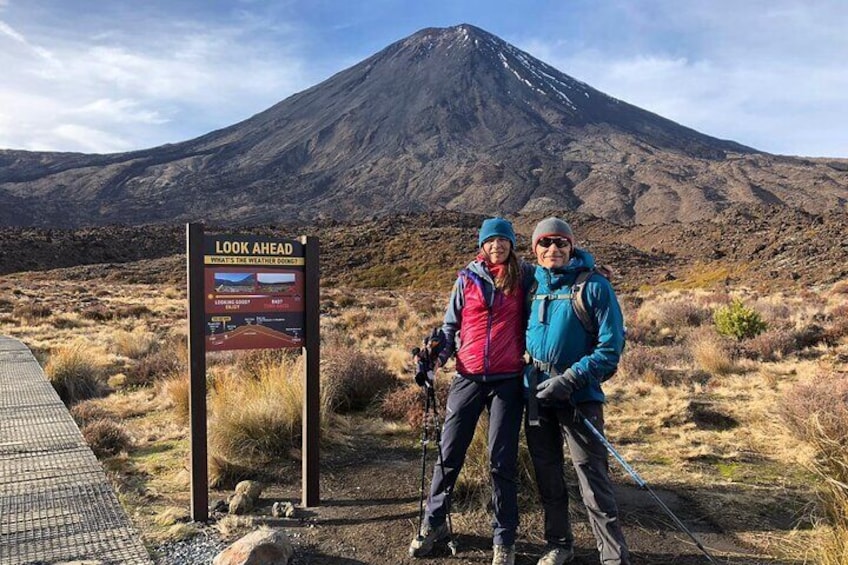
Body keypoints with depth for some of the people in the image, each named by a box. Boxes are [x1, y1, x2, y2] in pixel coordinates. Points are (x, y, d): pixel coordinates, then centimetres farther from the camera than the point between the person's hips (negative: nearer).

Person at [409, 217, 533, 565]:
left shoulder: (525, 276, 4)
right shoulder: (467, 278, 6)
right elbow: (451, 325, 8)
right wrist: (436, 355, -5)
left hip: (508, 380, -1)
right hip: (468, 378, 1)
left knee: (502, 460, 3)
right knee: (449, 454, 6)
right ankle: (433, 524, 24)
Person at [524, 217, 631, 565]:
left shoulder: (594, 285, -8)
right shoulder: (533, 286, 7)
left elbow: (611, 347, -12)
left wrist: (569, 380, -18)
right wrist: (527, 375, 7)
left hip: (579, 397, -5)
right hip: (537, 395, 5)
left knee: (594, 482, -4)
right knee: (548, 478, 15)